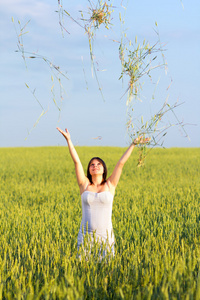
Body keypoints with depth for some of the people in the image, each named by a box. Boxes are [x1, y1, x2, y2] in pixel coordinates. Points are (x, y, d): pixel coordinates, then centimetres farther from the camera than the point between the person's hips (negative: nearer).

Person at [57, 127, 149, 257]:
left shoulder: (110, 185, 6)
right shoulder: (84, 185, 6)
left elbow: (121, 163, 3)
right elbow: (77, 161, 2)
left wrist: (133, 144, 5)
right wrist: (69, 140, -2)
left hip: (106, 237, 0)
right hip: (86, 236, 0)